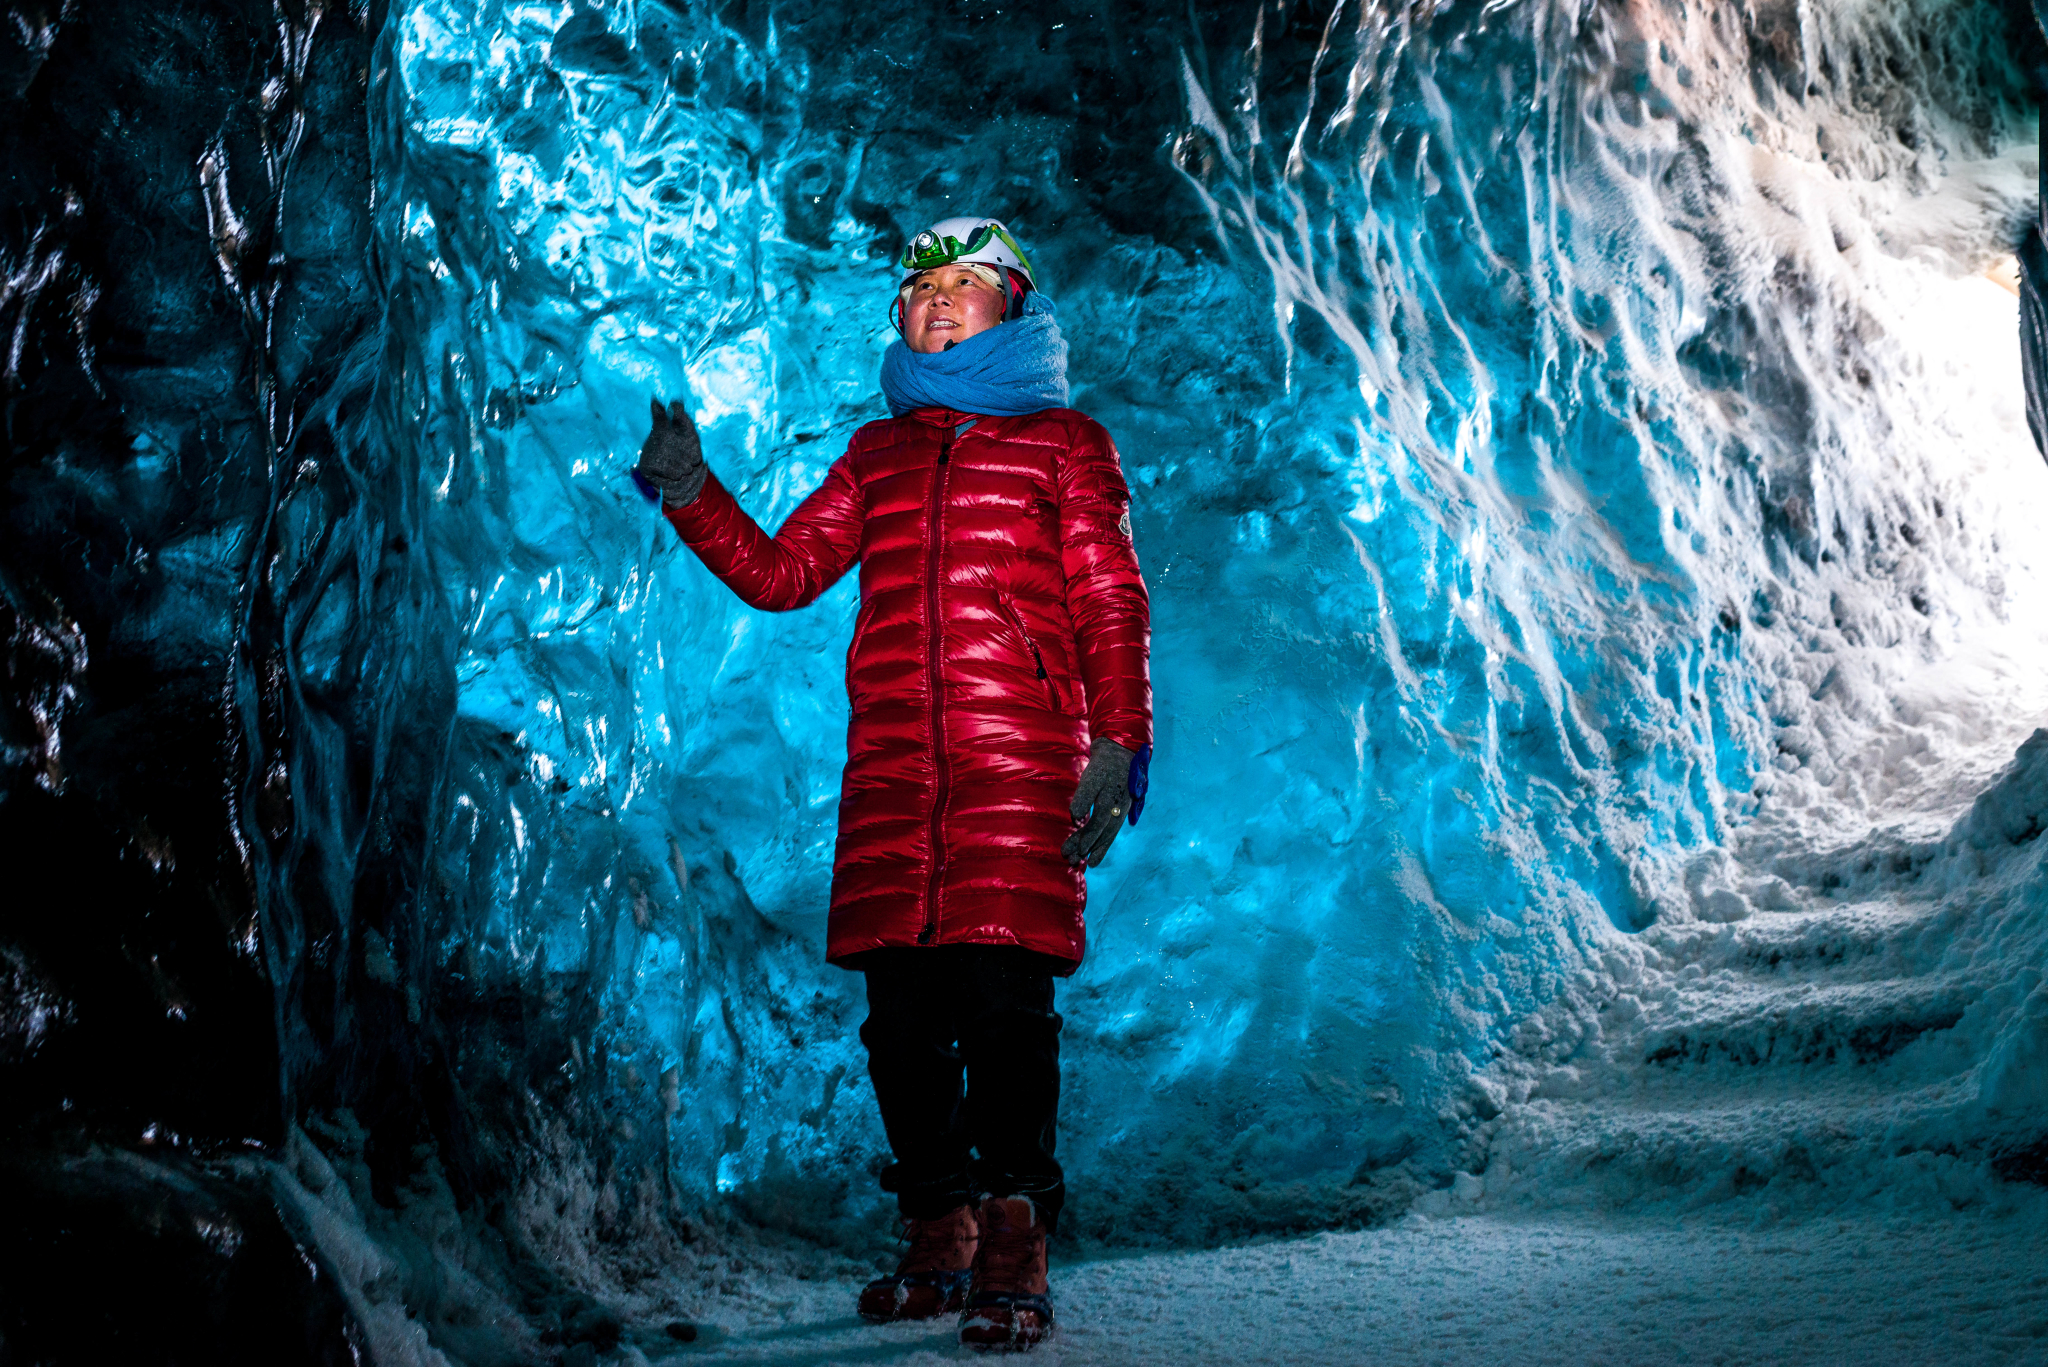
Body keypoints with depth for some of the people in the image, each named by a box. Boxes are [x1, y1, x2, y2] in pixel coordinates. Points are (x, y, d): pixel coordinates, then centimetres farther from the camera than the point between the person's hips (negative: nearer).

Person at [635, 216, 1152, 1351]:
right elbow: (779, 574, 18)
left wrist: (1120, 747, -6)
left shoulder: (1067, 444, 12)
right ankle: (940, 1247, 16)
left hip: (1021, 762, -4)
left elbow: (1112, 612, 5)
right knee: (901, 1010, 2)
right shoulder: (876, 454, 23)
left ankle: (1012, 1265, -8)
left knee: (1004, 1002, -13)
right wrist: (692, 495, 4)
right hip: (890, 769, 4)